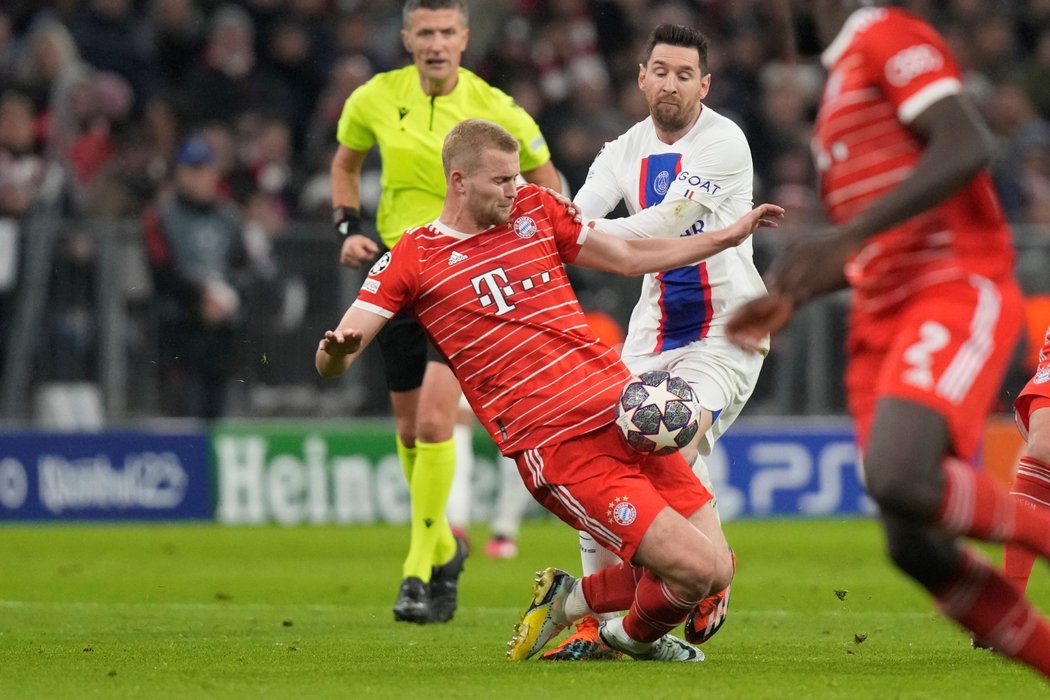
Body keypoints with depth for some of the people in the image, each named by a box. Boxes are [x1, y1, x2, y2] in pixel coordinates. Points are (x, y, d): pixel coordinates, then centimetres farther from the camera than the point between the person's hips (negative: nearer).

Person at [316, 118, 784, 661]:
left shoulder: (534, 210, 16)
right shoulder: (414, 257, 2)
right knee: (693, 566, -17)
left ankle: (572, 598, 19)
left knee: (716, 571, -2)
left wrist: (732, 234, 23)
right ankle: (639, 637, 16)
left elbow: (630, 258, 26)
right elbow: (331, 362, -1)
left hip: (624, 414, 6)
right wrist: (336, 351, -26)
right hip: (557, 448, -6)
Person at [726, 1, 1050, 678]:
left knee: (898, 477, -31)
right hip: (885, 317, 9)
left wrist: (846, 237, -24)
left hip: (956, 294, -9)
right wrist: (791, 300, 21)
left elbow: (966, 148, -19)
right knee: (916, 545, -3)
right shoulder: (842, 76, 25)